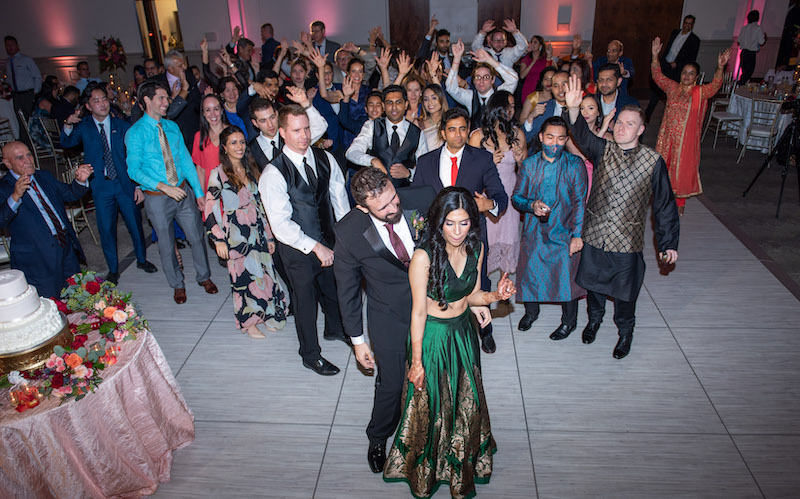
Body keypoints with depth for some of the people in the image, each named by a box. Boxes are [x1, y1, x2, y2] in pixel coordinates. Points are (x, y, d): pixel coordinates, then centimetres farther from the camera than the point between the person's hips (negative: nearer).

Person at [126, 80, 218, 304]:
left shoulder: (172, 127, 5)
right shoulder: (135, 133, -9)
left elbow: (186, 160, 5)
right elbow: (134, 169, -15)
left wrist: (199, 192, 1)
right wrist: (164, 187, -27)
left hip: (184, 192, 4)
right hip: (157, 198, -3)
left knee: (196, 237, 11)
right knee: (167, 245, 11)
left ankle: (204, 277, 33)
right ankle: (177, 285, 31)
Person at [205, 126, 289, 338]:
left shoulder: (251, 170, 9)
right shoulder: (218, 173, -6)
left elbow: (261, 205, 12)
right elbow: (210, 208, -8)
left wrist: (269, 235, 11)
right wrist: (218, 239, -13)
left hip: (257, 230, 5)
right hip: (235, 234, -4)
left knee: (264, 272, 8)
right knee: (243, 275, 4)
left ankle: (267, 315, 26)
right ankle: (249, 322, 21)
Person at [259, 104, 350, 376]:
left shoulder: (325, 159, -5)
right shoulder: (273, 174, -20)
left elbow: (340, 199, 1)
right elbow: (281, 225, -23)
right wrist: (315, 247, -25)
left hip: (329, 239, 5)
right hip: (297, 248, -5)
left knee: (334, 287, 25)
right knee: (305, 298, 14)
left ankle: (335, 328, 57)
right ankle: (311, 355, 37)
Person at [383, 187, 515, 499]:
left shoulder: (475, 248, -9)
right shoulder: (424, 256, -26)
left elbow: (471, 295, 4)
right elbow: (418, 312, -18)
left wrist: (495, 295, -17)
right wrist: (416, 361, -13)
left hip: (463, 332, 5)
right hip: (432, 336, -5)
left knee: (466, 401, 21)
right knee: (431, 405, 14)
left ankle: (463, 462, 50)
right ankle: (425, 471, 43)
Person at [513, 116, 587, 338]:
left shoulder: (575, 165, -6)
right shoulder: (529, 164, 0)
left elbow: (580, 202, -6)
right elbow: (516, 197, 4)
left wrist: (577, 234, -11)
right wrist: (532, 205, -17)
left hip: (563, 232, -2)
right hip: (534, 232, 2)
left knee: (566, 277, 6)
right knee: (530, 273, 13)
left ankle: (569, 321, 32)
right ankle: (531, 312, 42)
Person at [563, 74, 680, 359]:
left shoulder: (653, 162, -9)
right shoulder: (602, 150, -5)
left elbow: (664, 205, -3)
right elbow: (582, 135, -26)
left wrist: (668, 244, -1)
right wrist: (573, 109, -47)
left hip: (627, 239, -2)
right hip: (594, 233, 2)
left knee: (625, 290, 13)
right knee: (592, 281, 20)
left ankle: (625, 331, 40)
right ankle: (594, 318, 49)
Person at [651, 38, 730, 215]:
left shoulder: (700, 92, -4)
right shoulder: (672, 87, 2)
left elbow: (715, 85, -20)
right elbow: (658, 76, -1)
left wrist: (720, 68, -38)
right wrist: (655, 56, -14)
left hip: (686, 139, -2)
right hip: (667, 137, 2)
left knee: (682, 169, 5)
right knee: (664, 167, 10)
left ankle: (680, 201, 21)